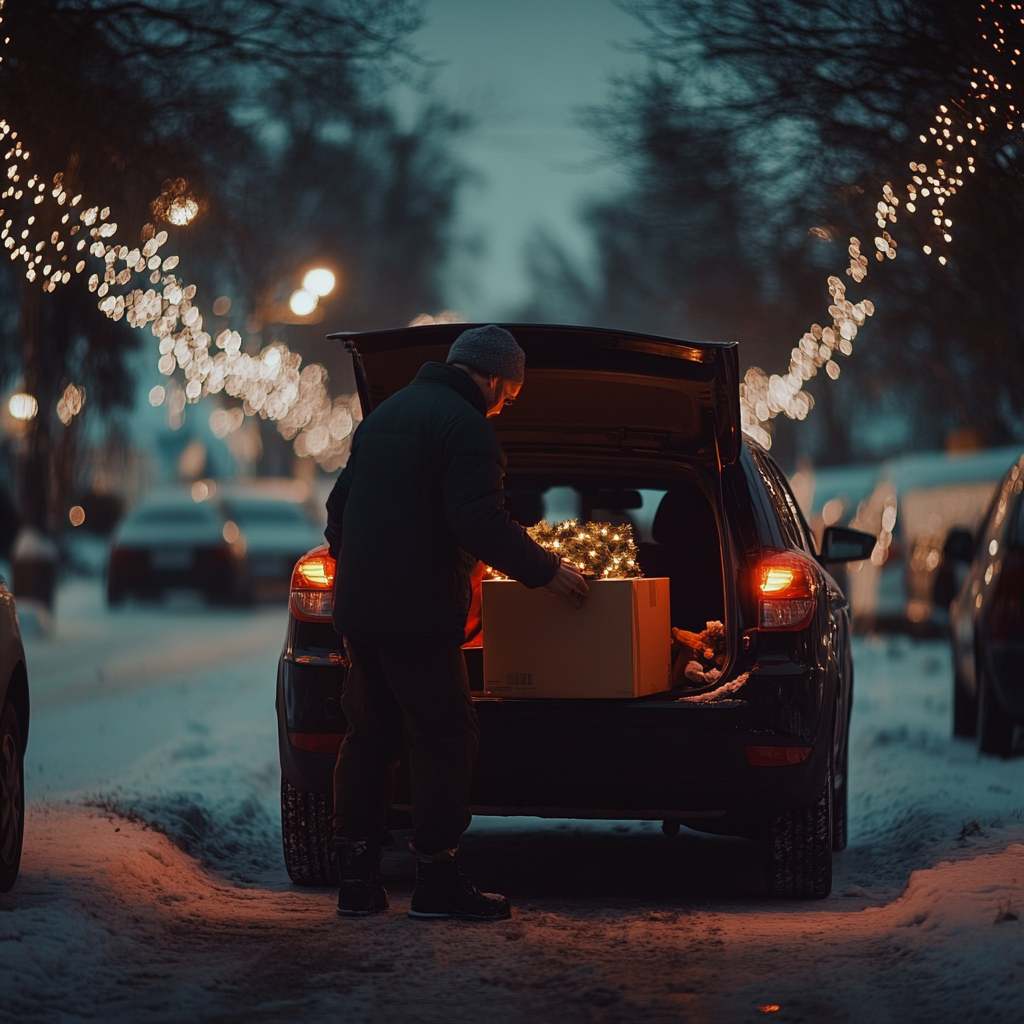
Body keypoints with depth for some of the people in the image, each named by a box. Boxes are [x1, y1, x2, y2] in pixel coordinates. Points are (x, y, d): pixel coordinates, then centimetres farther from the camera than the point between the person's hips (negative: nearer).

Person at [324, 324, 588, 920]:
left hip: (360, 608, 9)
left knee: (370, 736, 12)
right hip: (419, 613, -9)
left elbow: (340, 505, 25)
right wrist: (545, 571, -10)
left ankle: (358, 879, 13)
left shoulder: (387, 413, 18)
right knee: (443, 739, -3)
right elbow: (480, 523, -21)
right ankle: (439, 881, -2)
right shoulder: (465, 425, -12)